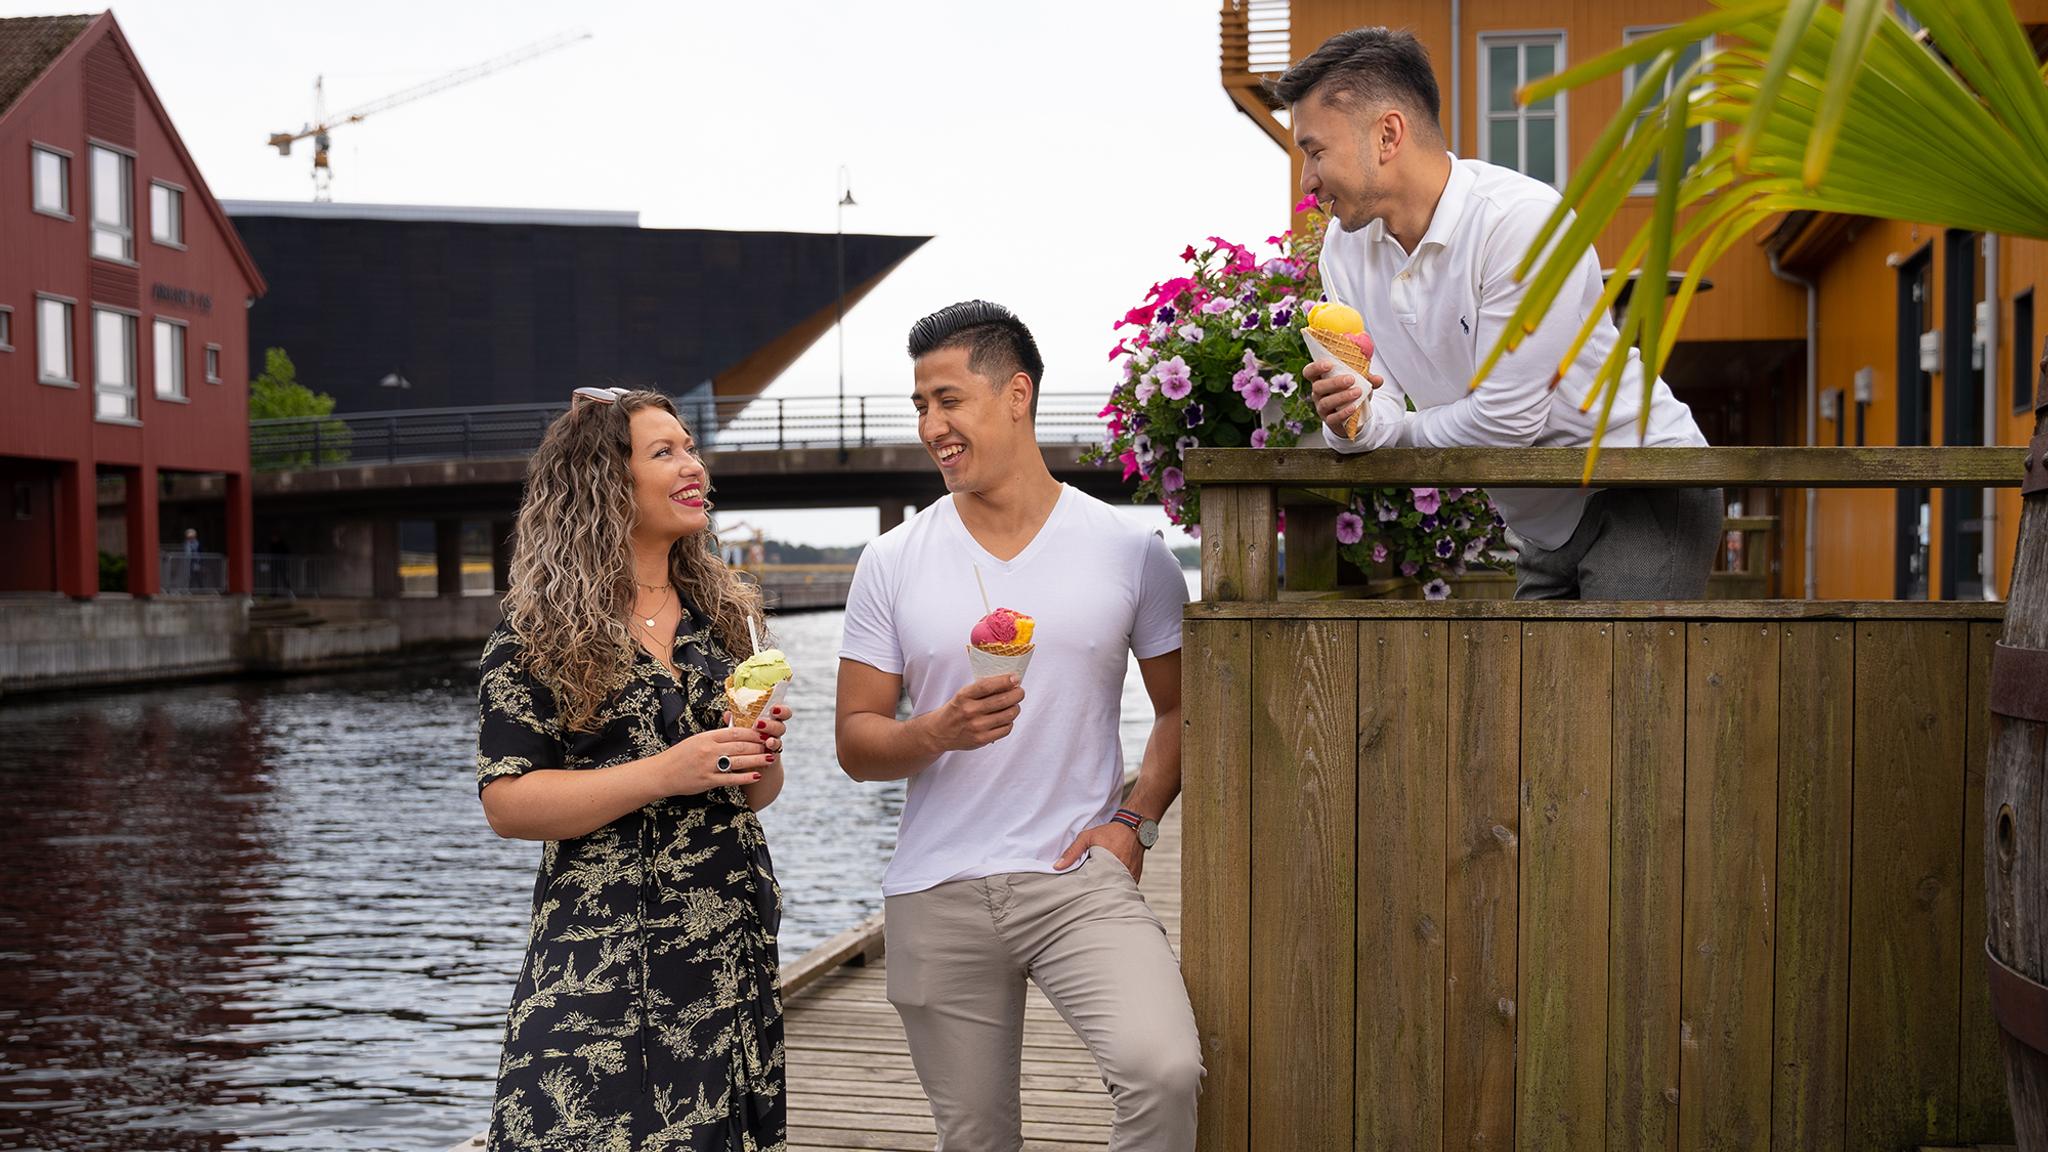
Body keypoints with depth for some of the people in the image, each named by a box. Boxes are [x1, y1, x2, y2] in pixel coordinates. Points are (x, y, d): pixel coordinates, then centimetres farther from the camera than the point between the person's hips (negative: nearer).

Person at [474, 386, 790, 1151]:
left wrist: (763, 755, -6)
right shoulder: (541, 631, -4)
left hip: (732, 951, 5)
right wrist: (665, 774, -20)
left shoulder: (724, 616, 10)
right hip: (599, 963, -4)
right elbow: (506, 803, -11)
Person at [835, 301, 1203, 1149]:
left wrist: (1136, 820, -6)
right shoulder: (892, 564, 3)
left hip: (1080, 877, -2)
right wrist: (940, 731, -17)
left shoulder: (1131, 553, 0)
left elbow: (1180, 707, 10)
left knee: (1165, 1070, -26)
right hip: (936, 896, 2)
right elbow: (855, 742, 3)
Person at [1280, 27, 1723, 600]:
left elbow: (1508, 418, -25)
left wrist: (1400, 431, -9)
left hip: (1647, 493, -7)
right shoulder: (1346, 245, -1)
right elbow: (1382, 411, -4)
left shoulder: (1522, 218, -25)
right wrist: (1353, 422, -27)